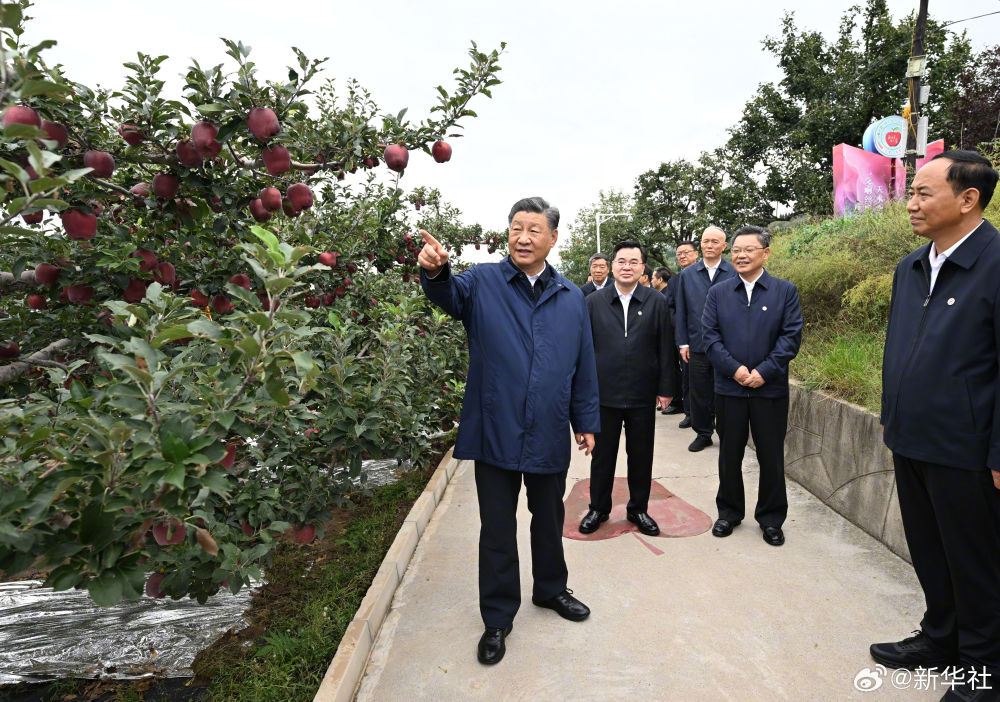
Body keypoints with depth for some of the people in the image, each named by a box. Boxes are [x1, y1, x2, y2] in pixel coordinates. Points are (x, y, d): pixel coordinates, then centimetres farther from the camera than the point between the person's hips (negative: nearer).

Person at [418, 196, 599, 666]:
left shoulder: (572, 297, 5)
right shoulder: (483, 283, -4)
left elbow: (584, 368, 8)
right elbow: (449, 294, -27)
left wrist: (587, 423, 9)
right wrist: (435, 271, -49)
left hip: (550, 437, 3)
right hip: (495, 433, -3)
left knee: (550, 520, 21)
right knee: (497, 530, 10)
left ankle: (550, 589, 46)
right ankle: (498, 618, 29)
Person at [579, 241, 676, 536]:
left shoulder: (657, 302, 3)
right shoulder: (593, 302, 3)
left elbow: (666, 349, 3)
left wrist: (666, 389, 0)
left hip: (643, 396, 0)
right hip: (604, 394, 0)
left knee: (641, 456, 11)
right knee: (602, 455, 11)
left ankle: (638, 509, 29)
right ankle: (598, 508, 27)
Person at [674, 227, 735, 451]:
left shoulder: (735, 273, 1)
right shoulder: (687, 275, 8)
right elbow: (681, 312, 9)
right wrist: (683, 342, 3)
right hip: (697, 346, 2)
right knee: (699, 393, 9)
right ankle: (703, 434, 22)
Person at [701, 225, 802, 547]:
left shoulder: (786, 291, 1)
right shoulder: (717, 293, 5)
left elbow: (791, 336, -5)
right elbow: (710, 336, -1)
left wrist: (764, 371, -15)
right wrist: (735, 369, -14)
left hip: (770, 388, -1)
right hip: (729, 388, 1)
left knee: (771, 456, 9)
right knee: (729, 455, 12)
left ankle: (771, 518, 25)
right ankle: (729, 512, 28)